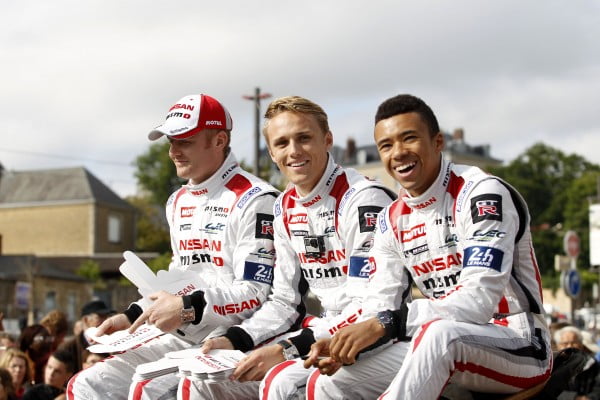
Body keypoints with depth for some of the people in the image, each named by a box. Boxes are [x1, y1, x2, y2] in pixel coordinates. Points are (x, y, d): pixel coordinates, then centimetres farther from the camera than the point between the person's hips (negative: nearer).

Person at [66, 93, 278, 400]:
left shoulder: (252, 200, -12)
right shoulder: (178, 202, 17)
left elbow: (257, 294, -17)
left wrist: (190, 308, -22)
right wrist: (132, 316, 11)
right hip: (180, 338, 9)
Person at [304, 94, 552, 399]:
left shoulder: (481, 194, -14)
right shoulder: (392, 221, 9)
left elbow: (479, 300, -24)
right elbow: (379, 308, 3)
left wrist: (387, 323, -28)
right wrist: (347, 343, -19)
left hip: (519, 349, -7)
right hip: (440, 352, 7)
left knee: (439, 333, -38)